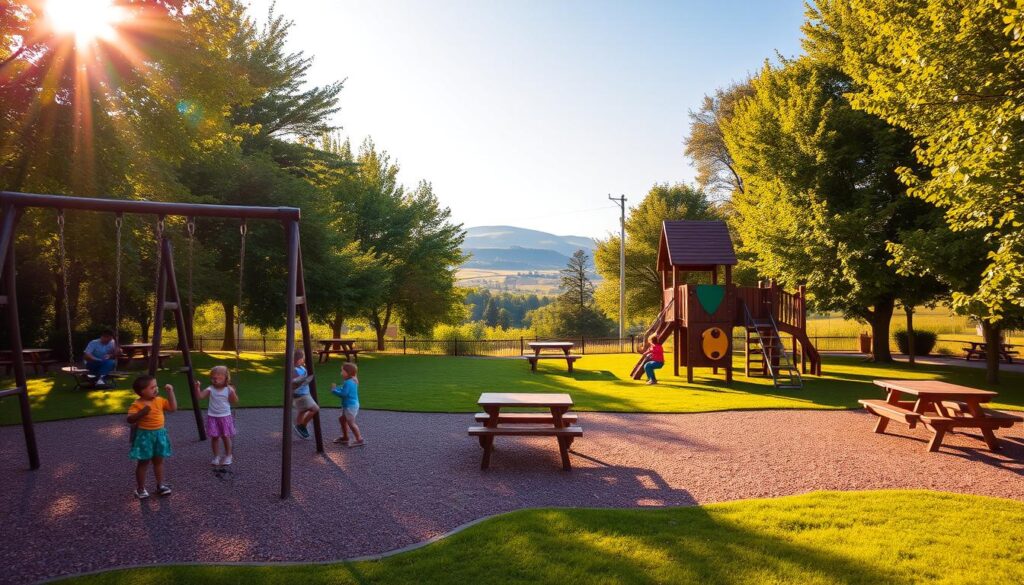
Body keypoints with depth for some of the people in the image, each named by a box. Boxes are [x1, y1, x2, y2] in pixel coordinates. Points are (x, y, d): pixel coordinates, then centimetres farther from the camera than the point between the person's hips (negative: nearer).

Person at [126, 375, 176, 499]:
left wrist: (170, 393, -3)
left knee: (158, 461, 14)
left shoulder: (160, 400, 2)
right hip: (145, 436, -5)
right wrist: (141, 412, -40)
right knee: (143, 462, 6)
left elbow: (173, 408, 0)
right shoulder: (137, 405, -17)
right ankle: (140, 488, 19)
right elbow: (130, 420, -25)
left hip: (159, 434, 5)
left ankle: (160, 485, 25)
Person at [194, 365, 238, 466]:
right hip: (213, 417, 1)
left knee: (226, 436, 3)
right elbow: (200, 396, -17)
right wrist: (197, 387, -31)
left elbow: (235, 402, -7)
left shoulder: (228, 389, -6)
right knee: (214, 437, 5)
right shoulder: (210, 389, -4)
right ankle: (216, 456, 19)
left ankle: (228, 456, 18)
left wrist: (233, 393, -22)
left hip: (225, 416, -1)